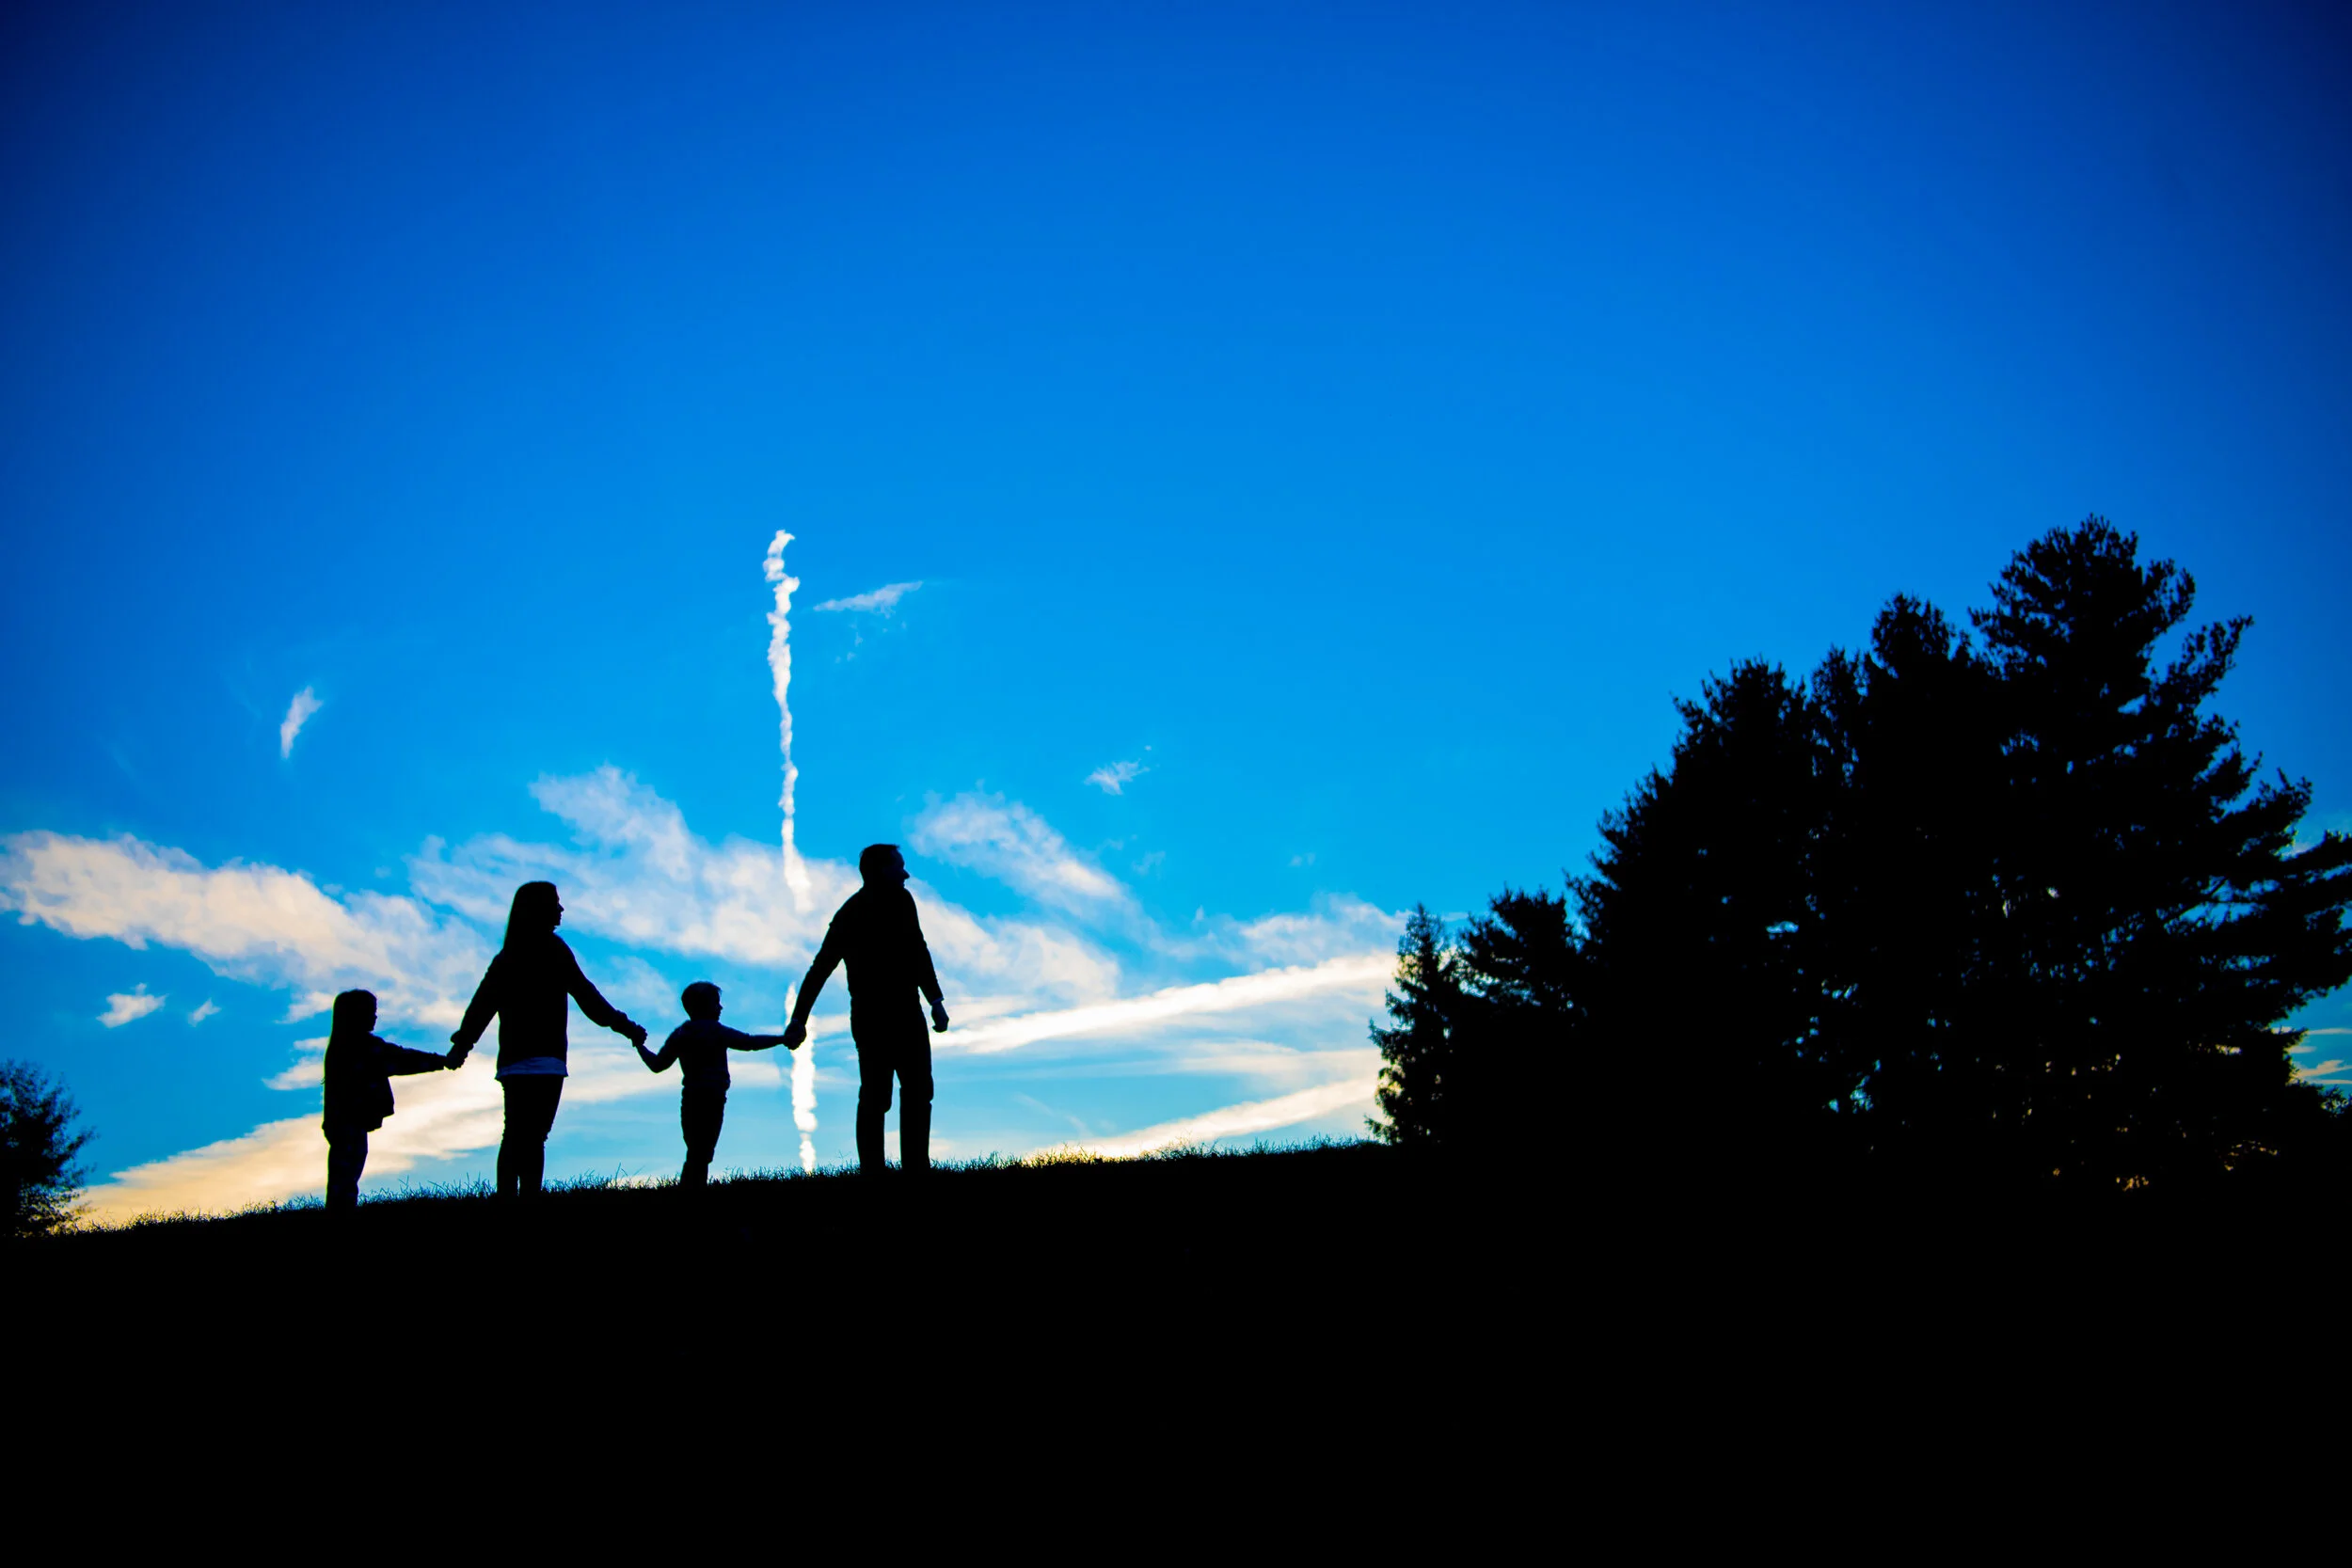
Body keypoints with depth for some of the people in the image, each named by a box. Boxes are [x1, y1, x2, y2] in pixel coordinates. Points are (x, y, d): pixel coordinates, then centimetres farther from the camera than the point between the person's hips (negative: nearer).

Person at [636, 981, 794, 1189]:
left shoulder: (679, 1034, 10)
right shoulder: (716, 1031, -6)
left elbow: (657, 1065, 12)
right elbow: (751, 1043, -11)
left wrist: (639, 1045, 28)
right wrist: (782, 1039, -4)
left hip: (690, 1100, 6)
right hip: (712, 1099, -6)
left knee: (696, 1155, 12)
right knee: (701, 1156, -4)